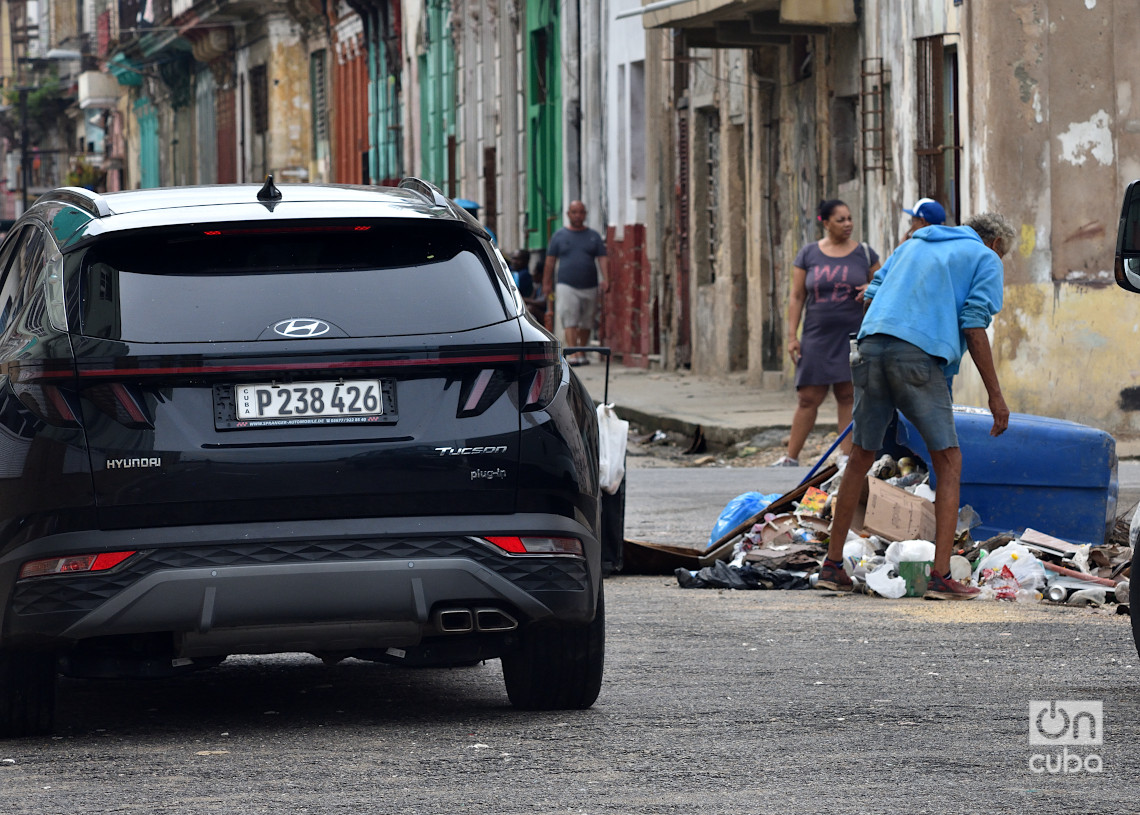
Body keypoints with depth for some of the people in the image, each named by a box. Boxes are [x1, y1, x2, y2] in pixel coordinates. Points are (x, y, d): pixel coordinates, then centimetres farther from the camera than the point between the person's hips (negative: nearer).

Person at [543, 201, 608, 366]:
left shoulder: (593, 236, 11)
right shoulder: (559, 236, 8)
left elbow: (602, 259, 4)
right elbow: (550, 262, 10)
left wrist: (605, 279, -12)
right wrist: (547, 285, 7)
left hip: (589, 287, 2)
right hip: (566, 285, -2)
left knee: (586, 323, 7)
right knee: (570, 320, -14)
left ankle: (581, 353, 21)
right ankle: (572, 354, -22)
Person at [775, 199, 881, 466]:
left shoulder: (864, 254, 7)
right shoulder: (808, 255, 6)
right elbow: (797, 297, 6)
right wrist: (792, 336, -1)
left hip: (854, 335, 0)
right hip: (818, 336, 0)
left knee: (848, 395, -2)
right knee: (808, 398, -1)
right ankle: (791, 457, 7)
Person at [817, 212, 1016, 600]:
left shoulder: (912, 244, 30)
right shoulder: (985, 259, 13)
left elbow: (871, 295, 23)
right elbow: (974, 325, 1)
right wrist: (995, 395, 0)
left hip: (871, 348, 6)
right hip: (920, 356, -6)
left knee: (861, 457, 16)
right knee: (948, 462, 2)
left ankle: (832, 565, 20)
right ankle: (940, 575, -7)